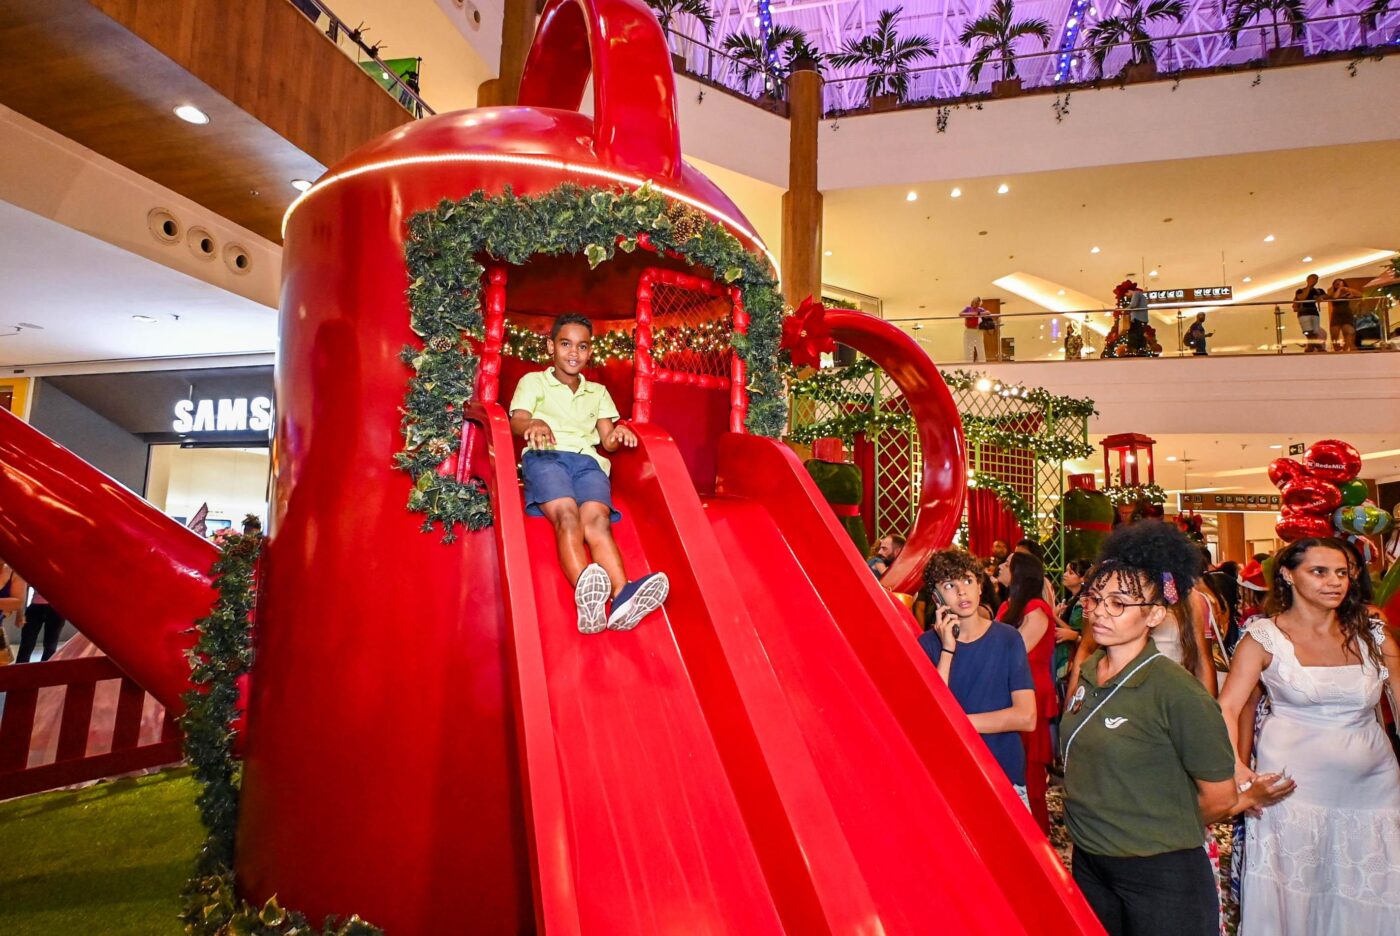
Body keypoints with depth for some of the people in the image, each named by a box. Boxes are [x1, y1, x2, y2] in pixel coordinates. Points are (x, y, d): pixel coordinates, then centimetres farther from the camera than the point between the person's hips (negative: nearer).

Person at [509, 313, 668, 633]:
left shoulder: (598, 392, 32)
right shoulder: (533, 381, 23)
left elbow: (607, 439, 20)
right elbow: (516, 421, 4)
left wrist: (618, 436, -7)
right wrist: (534, 424, -22)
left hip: (588, 461, 2)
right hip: (545, 456, -2)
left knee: (597, 518, -30)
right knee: (568, 516, -33)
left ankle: (622, 597, -55)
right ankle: (587, 597, -57)